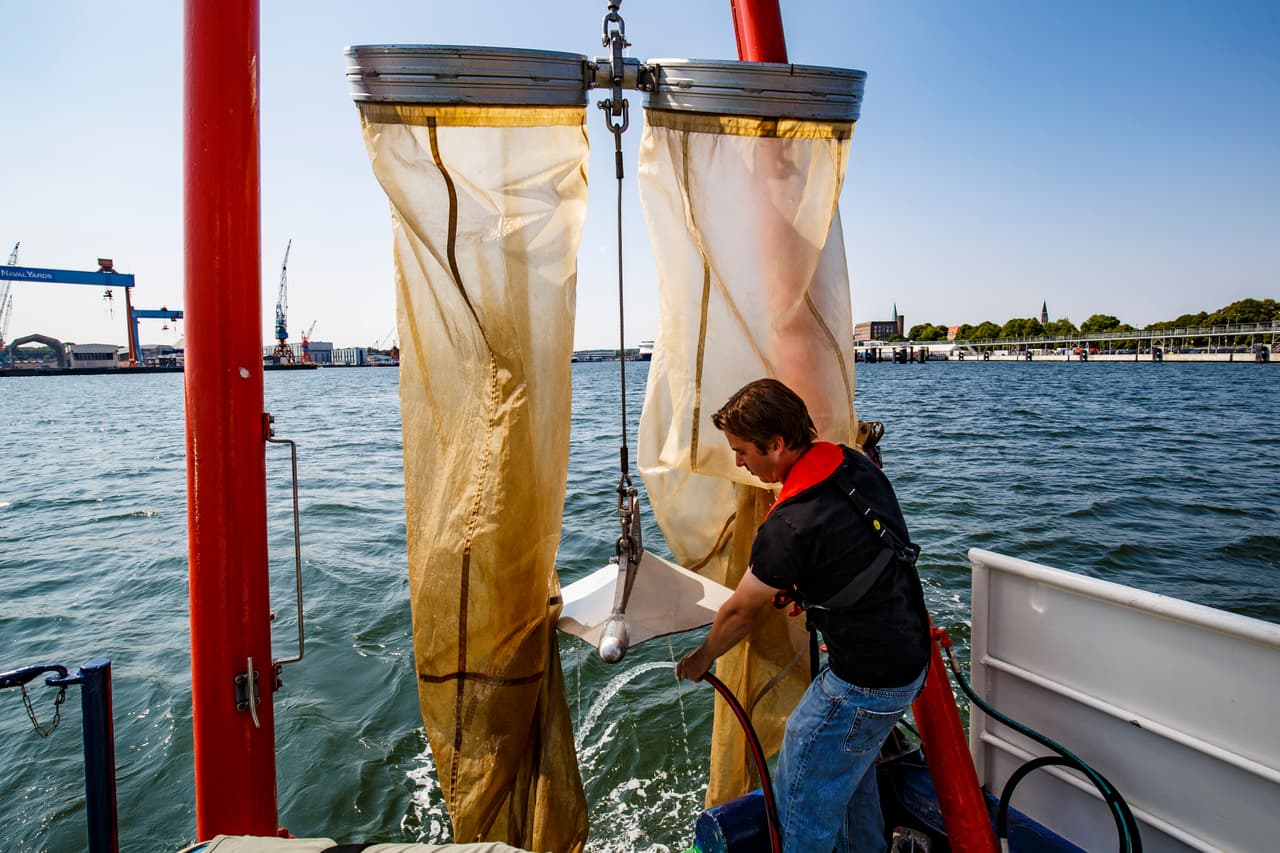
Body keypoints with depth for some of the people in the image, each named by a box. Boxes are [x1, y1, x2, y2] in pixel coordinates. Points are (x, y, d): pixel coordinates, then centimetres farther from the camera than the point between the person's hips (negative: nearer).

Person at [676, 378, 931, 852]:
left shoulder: (790, 527, -28)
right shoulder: (854, 464, -4)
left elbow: (740, 613, -12)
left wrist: (701, 660, 5)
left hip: (867, 681, -9)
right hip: (910, 651, 9)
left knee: (803, 792, 8)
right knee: (849, 764, 28)